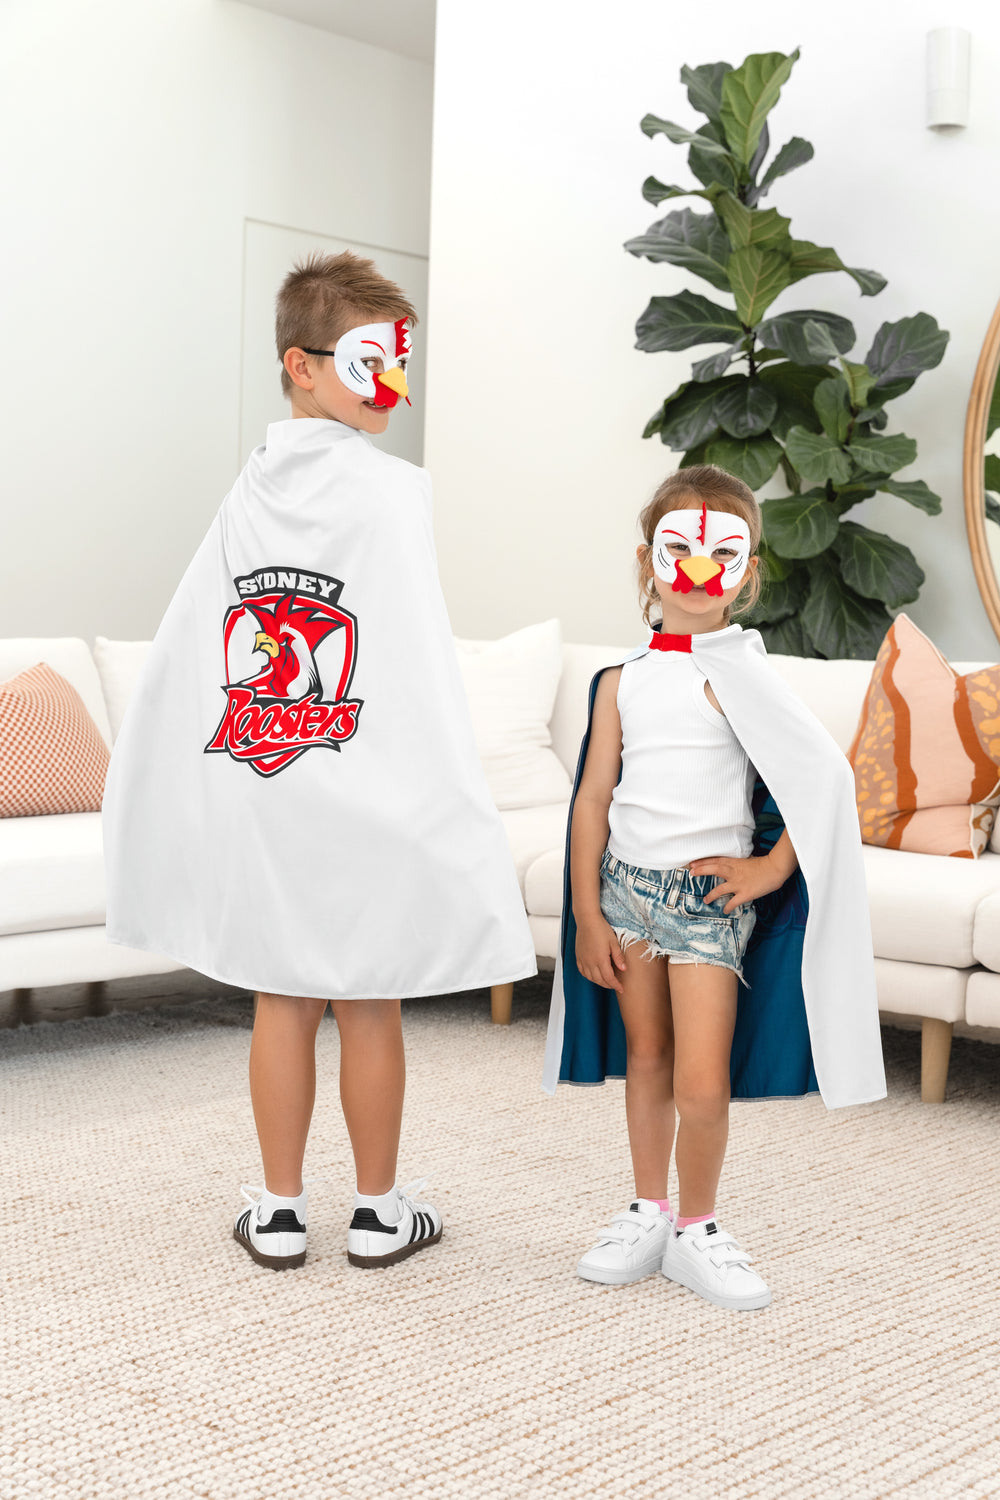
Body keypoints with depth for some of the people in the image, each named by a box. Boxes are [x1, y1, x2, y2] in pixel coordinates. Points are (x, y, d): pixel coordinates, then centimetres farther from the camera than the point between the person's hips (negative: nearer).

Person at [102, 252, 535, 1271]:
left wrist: (149, 786, 15)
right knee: (370, 1006, 8)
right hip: (364, 795, -5)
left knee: (282, 1000, 12)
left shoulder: (249, 492, 7)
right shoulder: (391, 489, -10)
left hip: (254, 794, 5)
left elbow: (180, 655, 8)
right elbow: (421, 665, -16)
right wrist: (450, 805, -12)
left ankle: (278, 1213, 21)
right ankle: (378, 1212, 21)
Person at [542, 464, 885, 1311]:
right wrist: (587, 916, 1)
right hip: (628, 886, 4)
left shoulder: (737, 674, -7)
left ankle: (695, 1230, 14)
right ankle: (649, 1214, 30)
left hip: (708, 894, -4)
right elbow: (593, 800, 5)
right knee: (645, 1060, 14)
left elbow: (826, 774, -12)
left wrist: (771, 867, -9)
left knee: (702, 1082, -7)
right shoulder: (622, 683, 5)